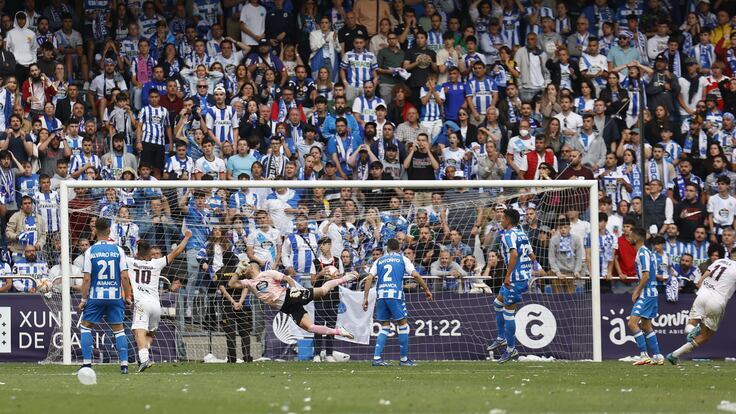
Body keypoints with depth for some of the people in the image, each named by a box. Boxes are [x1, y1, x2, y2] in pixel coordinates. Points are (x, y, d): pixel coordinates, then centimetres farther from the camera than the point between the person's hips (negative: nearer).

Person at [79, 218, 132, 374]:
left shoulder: (90, 251, -4)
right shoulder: (118, 250, -2)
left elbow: (87, 279, -6)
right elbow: (124, 276, -5)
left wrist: (83, 299, 1)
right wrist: (127, 297, 4)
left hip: (96, 296, -1)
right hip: (115, 296, 1)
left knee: (86, 327, 12)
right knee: (118, 329, 8)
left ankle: (87, 362, 3)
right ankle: (124, 364, -1)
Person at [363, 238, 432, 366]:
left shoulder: (379, 261, 17)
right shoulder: (402, 259, 9)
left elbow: (369, 278, 6)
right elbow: (415, 275, -2)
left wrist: (365, 298, 5)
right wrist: (426, 290, 7)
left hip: (381, 296, 4)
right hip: (395, 294, -4)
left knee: (385, 327, 11)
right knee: (403, 325, 7)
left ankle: (377, 357, 1)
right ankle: (404, 359, 7)